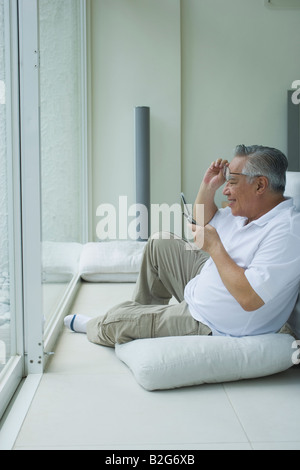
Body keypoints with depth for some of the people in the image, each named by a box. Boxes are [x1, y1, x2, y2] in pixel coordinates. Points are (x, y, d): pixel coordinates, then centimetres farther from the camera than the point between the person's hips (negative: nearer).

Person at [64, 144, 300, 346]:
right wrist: (208, 185, 0)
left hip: (211, 326, -9)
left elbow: (250, 298, -36)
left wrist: (214, 247, -27)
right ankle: (144, 307, 34)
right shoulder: (244, 211, 0)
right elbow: (202, 224, 18)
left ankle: (92, 327, 37)